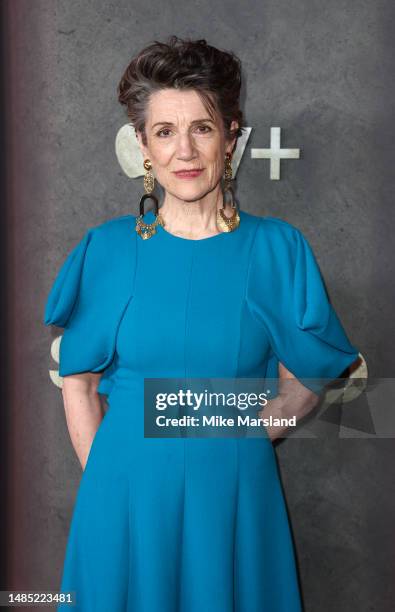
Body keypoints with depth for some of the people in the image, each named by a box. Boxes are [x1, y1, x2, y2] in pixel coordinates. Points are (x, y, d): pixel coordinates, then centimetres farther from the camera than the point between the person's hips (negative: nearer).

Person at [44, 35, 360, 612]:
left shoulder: (279, 249, -4)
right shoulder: (107, 248, -3)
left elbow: (305, 384, 1)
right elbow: (78, 381, 2)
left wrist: (236, 437, -7)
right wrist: (103, 479, -2)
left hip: (236, 491, 0)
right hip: (126, 492, 1)